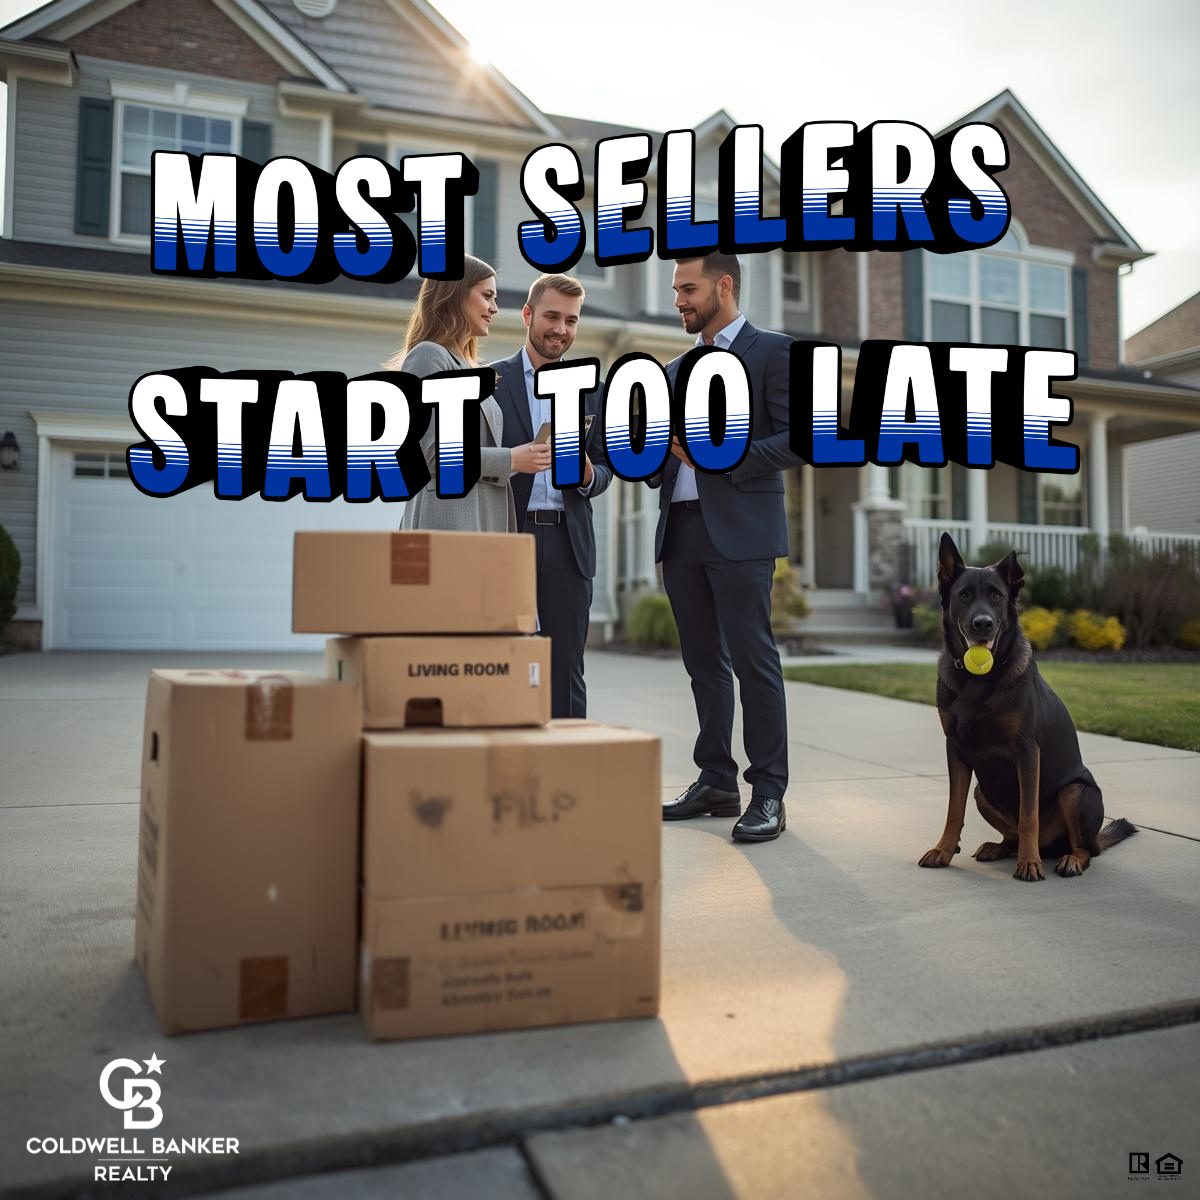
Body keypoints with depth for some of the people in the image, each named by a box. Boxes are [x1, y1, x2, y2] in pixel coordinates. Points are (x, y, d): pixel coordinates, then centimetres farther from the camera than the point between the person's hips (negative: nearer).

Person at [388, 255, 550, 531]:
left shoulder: (470, 370, 24)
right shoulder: (428, 356, -4)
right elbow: (431, 453, -13)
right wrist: (511, 459, -10)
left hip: (485, 517, 9)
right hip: (448, 518, -8)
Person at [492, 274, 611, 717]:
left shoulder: (590, 388, 13)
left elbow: (604, 470, 13)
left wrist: (587, 474, -8)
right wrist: (515, 460, -15)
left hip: (568, 542, 3)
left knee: (566, 669, 5)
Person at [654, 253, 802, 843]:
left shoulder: (773, 350, 2)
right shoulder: (677, 370, 22)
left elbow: (799, 436, -8)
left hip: (739, 529, -7)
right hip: (681, 531, 7)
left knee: (752, 659, -7)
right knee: (703, 662, 9)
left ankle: (768, 794, -1)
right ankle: (716, 781, 18)